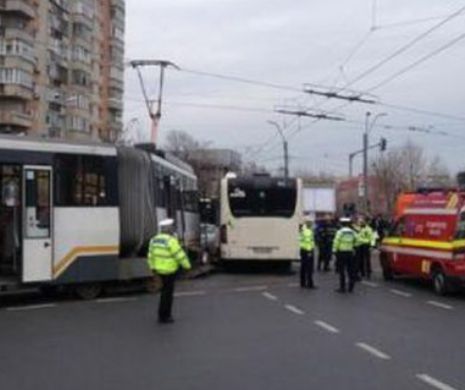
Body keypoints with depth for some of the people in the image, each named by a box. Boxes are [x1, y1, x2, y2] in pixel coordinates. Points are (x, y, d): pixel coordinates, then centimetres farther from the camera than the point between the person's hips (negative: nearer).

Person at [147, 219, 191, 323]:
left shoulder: (155, 239, 4)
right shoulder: (171, 241, -21)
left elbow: (151, 255, 12)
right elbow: (180, 255, -18)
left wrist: (152, 267, 23)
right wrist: (187, 266, -6)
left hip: (159, 269, 8)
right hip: (169, 270, -8)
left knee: (166, 290, 20)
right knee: (167, 292, 1)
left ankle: (163, 314, 25)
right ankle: (163, 317, 7)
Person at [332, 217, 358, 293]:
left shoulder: (340, 231, -10)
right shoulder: (352, 232, 4)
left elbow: (336, 242, -11)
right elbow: (355, 240, 8)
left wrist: (334, 250, -3)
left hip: (341, 252, -4)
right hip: (350, 252, 5)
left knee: (341, 271, 1)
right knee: (350, 270, 11)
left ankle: (342, 288, 0)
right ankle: (351, 287, 13)